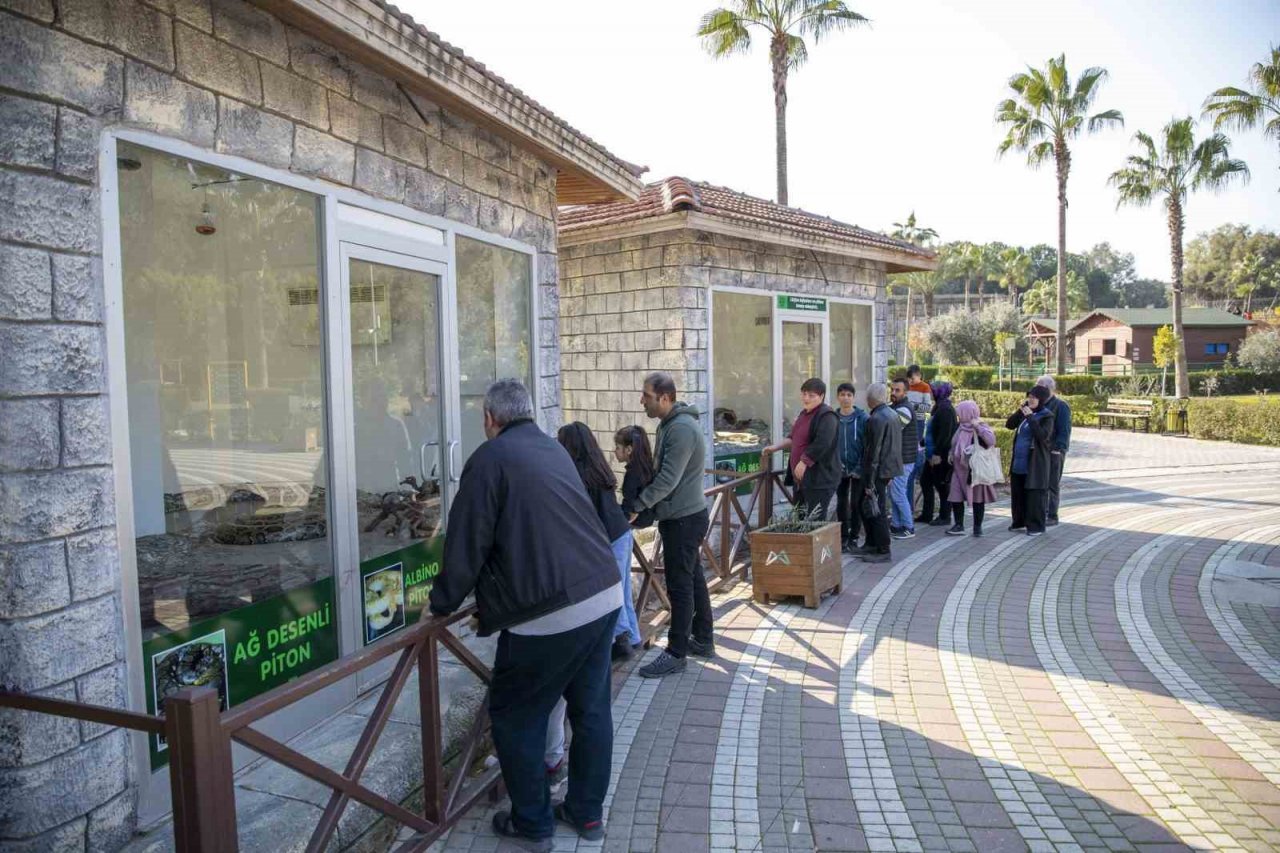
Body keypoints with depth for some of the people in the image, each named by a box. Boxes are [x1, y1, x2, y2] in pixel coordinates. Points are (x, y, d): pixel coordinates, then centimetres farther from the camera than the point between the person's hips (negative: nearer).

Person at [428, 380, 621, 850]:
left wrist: (442, 604, 10)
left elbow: (467, 544, -7)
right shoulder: (555, 449, 15)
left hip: (548, 612, -7)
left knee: (516, 718, 13)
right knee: (591, 709, 19)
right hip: (604, 595, 8)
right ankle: (587, 812, 34)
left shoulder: (489, 458, -8)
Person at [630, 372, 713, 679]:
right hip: (684, 515, 10)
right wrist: (645, 505, 13)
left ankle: (676, 654, 7)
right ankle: (703, 640, 28)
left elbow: (668, 479, -25)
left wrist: (636, 506, -17)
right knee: (694, 579, 17)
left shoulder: (681, 428, -22)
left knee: (679, 585, -2)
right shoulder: (672, 423, 11)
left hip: (683, 518, -10)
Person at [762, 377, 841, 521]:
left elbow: (822, 444, -25)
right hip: (801, 478, 10)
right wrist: (775, 447, 16)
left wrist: (804, 463, -22)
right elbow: (794, 439, 28)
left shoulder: (826, 416, -13)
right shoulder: (804, 413, 17)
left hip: (819, 479, -10)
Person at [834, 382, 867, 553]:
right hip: (840, 469, 3)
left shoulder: (862, 418, -6)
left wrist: (861, 466, -14)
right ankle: (843, 537, 20)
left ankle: (853, 538, 15)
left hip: (858, 468, -2)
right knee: (841, 504, 9)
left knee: (856, 504, 4)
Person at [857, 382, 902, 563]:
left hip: (879, 470, -9)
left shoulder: (876, 419, -18)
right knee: (865, 506, 17)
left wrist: (869, 482, -18)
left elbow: (873, 452, -20)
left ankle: (883, 551, 6)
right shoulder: (893, 414, 11)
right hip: (890, 467, 9)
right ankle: (872, 543, 25)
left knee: (876, 509, -1)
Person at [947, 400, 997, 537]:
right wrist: (952, 455, 11)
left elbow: (991, 440, -31)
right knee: (955, 497, 2)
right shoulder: (962, 428, 8)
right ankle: (959, 526, 10)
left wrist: (978, 426, -28)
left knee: (977, 498, 5)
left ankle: (977, 526, 15)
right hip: (960, 470, 6)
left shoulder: (980, 428, -12)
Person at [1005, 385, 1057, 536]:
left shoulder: (1047, 416, -9)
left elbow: (1043, 435, -23)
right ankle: (1019, 521, 26)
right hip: (1019, 462, 7)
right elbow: (1009, 424, 7)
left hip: (1035, 463, -7)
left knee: (1034, 495, -3)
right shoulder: (1025, 413, 10)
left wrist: (1030, 417, -24)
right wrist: (1019, 411, -5)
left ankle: (1036, 526, 6)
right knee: (1017, 492, 13)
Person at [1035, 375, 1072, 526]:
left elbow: (1064, 430, -14)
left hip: (1054, 451, -7)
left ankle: (1052, 516, 7)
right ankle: (1042, 513, 20)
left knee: (1053, 485, 1)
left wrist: (1058, 448, -21)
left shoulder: (1061, 406, -9)